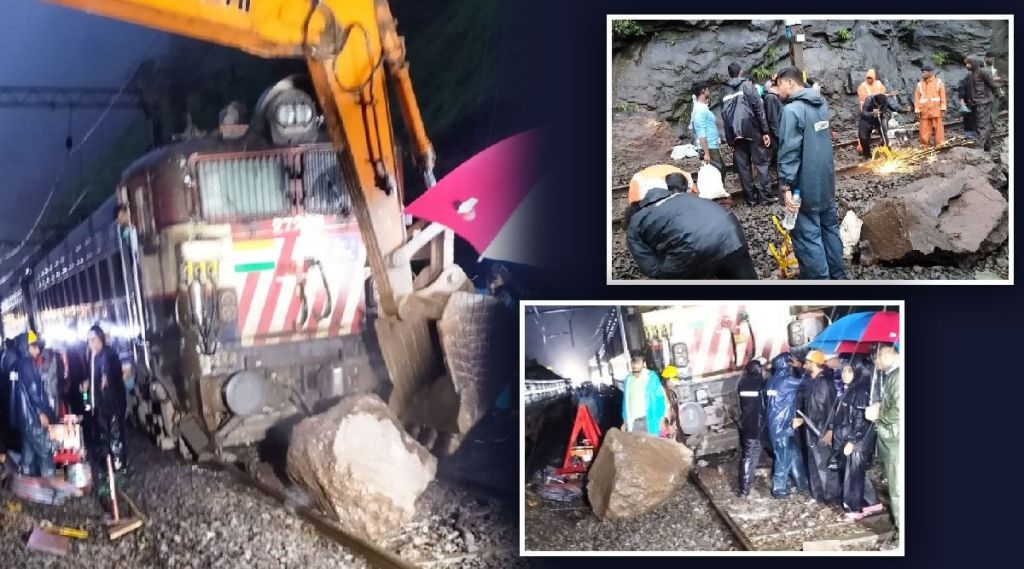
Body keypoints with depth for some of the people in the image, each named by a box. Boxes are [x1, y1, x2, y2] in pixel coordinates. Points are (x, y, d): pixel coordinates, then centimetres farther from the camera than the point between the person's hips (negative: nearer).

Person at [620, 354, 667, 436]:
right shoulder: (628, 379, 8)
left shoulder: (652, 377, -6)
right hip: (632, 422, 4)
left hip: (649, 420, -4)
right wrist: (625, 421, 14)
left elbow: (660, 398, -4)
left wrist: (661, 419, -8)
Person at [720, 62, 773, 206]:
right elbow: (758, 108, -8)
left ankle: (751, 197, 9)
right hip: (752, 131, -3)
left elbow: (724, 115, 9)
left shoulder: (725, 91, 10)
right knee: (761, 163, 4)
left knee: (742, 166, 8)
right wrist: (765, 131, -7)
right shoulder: (747, 85, -1)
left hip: (735, 134, 3)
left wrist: (729, 138, 11)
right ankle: (764, 196, -1)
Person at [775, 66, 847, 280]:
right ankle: (838, 276, 24)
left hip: (806, 187, -9)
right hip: (826, 182, 9)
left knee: (808, 237, -3)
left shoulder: (792, 110, -18)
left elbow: (789, 152, -21)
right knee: (830, 229, 16)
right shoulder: (821, 104, 9)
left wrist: (786, 186, -21)